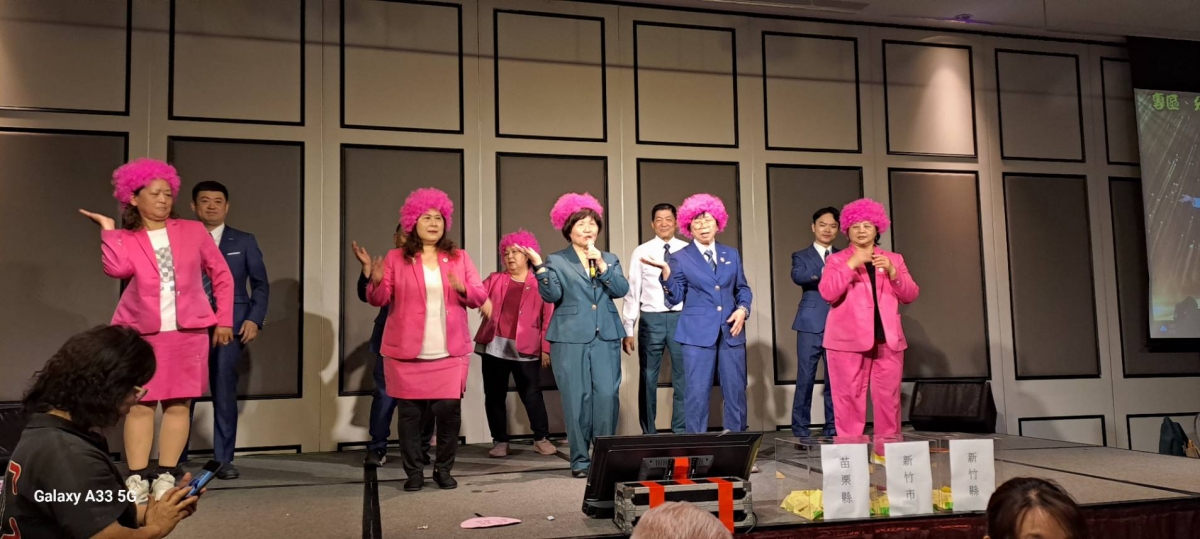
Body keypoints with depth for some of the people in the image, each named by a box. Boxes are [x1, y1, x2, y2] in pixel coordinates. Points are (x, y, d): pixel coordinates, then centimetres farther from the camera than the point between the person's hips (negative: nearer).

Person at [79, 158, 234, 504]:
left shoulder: (193, 232, 7)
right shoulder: (124, 239, 5)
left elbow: (221, 275, 11)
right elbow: (117, 269, -17)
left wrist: (224, 319, 6)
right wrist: (108, 228, -9)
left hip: (188, 332, 1)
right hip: (141, 333, -1)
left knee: (178, 404, 1)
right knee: (140, 405, -1)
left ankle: (165, 477, 8)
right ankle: (137, 478, 5)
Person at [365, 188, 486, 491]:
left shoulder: (459, 257, 10)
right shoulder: (396, 258, 5)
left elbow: (480, 297, 5)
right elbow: (379, 299, 0)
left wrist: (463, 289, -16)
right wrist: (376, 281, -21)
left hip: (450, 353, 1)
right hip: (407, 353, -1)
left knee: (449, 410, -3)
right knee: (410, 413, 1)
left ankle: (443, 469, 13)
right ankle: (414, 472, 12)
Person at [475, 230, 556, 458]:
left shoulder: (540, 283, 4)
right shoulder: (495, 279, 14)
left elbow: (548, 318, 1)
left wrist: (546, 348, -4)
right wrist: (481, 300, -20)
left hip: (525, 349, -3)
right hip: (494, 346, 3)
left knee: (531, 394, -1)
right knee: (494, 395, 7)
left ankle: (542, 438, 12)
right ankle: (500, 441, 17)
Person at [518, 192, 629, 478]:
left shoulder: (610, 259, 15)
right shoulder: (556, 260, 6)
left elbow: (621, 290, 1)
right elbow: (552, 295, -6)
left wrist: (601, 263, -9)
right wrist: (539, 267, -19)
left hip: (606, 339, 2)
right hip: (570, 339, -2)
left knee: (607, 396, -5)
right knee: (577, 399, -1)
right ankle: (580, 460, 9)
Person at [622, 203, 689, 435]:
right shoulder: (641, 252, 3)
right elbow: (632, 291, 2)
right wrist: (628, 329, -2)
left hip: (681, 318, 0)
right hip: (651, 319, 0)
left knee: (683, 378, 7)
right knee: (648, 379, 8)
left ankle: (681, 431, 19)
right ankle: (648, 433, 19)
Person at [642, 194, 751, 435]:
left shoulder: (731, 254, 12)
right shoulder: (680, 257, 2)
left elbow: (743, 289, 17)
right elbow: (675, 298, -2)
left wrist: (742, 309, -3)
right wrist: (666, 272, -18)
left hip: (731, 331, 3)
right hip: (698, 333, -3)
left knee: (736, 390, 6)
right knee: (697, 392, -3)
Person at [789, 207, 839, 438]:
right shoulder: (801, 256, 8)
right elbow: (797, 276, -15)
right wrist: (824, 272, -31)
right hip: (811, 325, -2)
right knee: (805, 378, -3)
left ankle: (833, 427, 14)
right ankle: (800, 428, 4)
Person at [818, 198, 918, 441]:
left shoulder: (894, 259, 16)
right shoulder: (836, 260, 8)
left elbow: (910, 296, 7)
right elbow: (827, 293, -9)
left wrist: (892, 272, -8)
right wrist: (852, 264, -14)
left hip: (887, 339, 3)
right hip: (848, 339, -3)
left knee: (888, 399, 3)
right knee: (850, 399, -4)